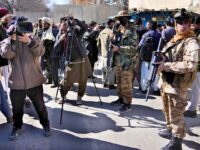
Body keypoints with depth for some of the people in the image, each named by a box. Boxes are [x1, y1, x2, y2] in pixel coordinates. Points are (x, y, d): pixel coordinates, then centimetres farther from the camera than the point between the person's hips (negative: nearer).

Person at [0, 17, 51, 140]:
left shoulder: (32, 39, 3)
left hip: (34, 81, -1)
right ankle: (17, 127, 37)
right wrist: (12, 40, -26)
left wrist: (29, 41, -30)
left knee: (40, 106, 12)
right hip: (16, 83, 1)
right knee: (17, 108, 14)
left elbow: (40, 51, -16)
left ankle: (45, 125, 33)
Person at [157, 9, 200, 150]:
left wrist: (165, 66, -24)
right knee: (168, 110, 23)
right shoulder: (173, 40, 12)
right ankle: (170, 130, 42)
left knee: (176, 115, 0)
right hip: (166, 82, 8)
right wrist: (161, 59, -3)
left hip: (178, 85, -8)